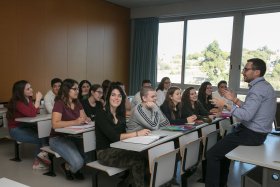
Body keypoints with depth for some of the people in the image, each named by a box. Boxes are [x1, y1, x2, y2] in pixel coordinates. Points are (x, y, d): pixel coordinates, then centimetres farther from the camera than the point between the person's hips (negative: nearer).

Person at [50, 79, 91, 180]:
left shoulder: (77, 103, 6)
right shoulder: (59, 103, -16)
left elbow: (85, 118, 9)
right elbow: (55, 124, -28)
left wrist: (84, 119, -15)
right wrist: (75, 122, -32)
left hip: (73, 136, 7)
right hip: (58, 138, -7)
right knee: (78, 162, -27)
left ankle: (75, 169, 12)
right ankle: (67, 167, 11)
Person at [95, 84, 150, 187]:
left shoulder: (120, 114, 9)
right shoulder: (101, 115, -13)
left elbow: (122, 134, 4)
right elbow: (113, 137, -23)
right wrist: (137, 133, -23)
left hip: (118, 149, 6)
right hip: (105, 152, -6)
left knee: (143, 157, -19)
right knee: (138, 160, -25)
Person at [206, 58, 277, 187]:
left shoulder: (258, 88, -21)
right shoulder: (263, 86, 12)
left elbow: (246, 115, -29)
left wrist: (225, 105, -20)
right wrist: (234, 99, 8)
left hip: (251, 134, -11)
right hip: (255, 132, 11)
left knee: (212, 154, -10)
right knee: (223, 146, 27)